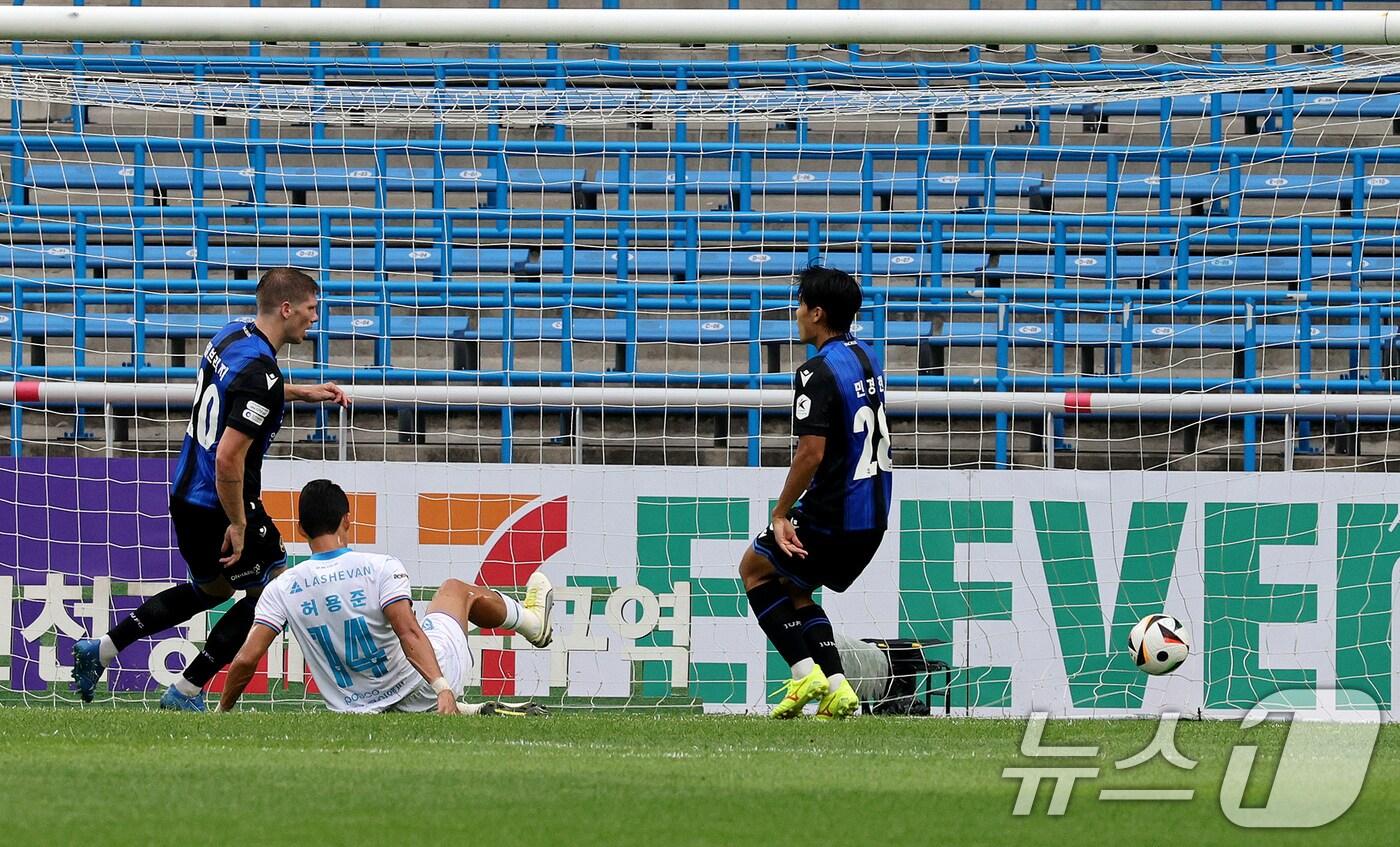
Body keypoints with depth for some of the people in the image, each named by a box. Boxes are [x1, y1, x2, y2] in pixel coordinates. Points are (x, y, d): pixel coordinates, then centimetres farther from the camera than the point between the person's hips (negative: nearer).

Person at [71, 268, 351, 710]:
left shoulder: (230, 335, 4)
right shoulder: (261, 373, -26)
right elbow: (228, 458, -29)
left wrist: (303, 393, 24)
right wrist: (237, 526, -19)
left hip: (187, 496, 9)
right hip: (218, 506, -9)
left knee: (211, 588, 28)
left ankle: (100, 649, 24)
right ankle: (187, 691, 9)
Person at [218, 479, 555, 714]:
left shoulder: (281, 589, -12)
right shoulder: (380, 568, -19)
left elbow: (246, 660, -16)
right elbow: (409, 633, -30)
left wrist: (222, 712, -2)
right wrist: (442, 687, -35)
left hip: (357, 709, 3)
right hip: (422, 692, -3)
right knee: (456, 590, 27)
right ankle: (531, 620, 54)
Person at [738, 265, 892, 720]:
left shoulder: (818, 372, -18)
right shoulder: (867, 358, 11)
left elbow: (812, 452, -25)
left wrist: (781, 513, -16)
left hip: (833, 513, -8)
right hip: (875, 514, 8)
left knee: (755, 568, 13)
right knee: (792, 588, 22)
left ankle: (806, 672, 2)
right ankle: (836, 689, 9)